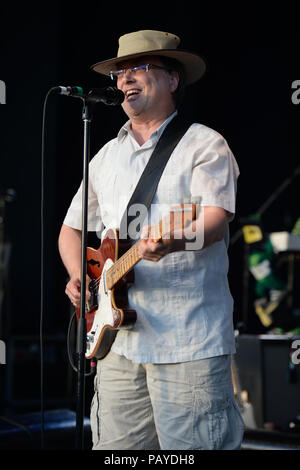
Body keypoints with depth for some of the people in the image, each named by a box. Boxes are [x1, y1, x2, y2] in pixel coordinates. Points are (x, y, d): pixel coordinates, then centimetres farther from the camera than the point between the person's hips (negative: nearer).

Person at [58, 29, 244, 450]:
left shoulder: (205, 145, 0)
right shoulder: (106, 156, 19)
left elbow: (216, 217, -16)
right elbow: (72, 227, 24)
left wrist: (174, 242, -38)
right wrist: (79, 276, 3)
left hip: (190, 340, -6)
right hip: (120, 339, 6)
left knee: (192, 446, -6)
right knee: (115, 446, 8)